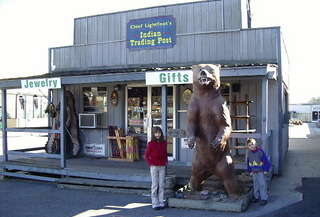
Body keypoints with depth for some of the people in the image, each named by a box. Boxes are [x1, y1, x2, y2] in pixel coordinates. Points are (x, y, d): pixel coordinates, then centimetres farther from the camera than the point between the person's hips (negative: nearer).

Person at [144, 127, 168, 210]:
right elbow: (146, 155, 0)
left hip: (162, 167, 3)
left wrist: (166, 161, 5)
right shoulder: (151, 144, -7)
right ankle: (155, 204, 8)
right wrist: (150, 163, -8)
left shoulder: (164, 143, 4)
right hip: (154, 167, -3)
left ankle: (161, 203, 14)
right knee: (155, 185, 1)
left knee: (161, 185, 6)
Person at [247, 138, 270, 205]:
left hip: (261, 172, -5)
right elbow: (248, 163, 13)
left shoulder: (260, 152, -16)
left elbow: (266, 161, -12)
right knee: (256, 185, 14)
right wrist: (250, 171, 12)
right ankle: (256, 197, 26)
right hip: (254, 172, 5)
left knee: (263, 185, 0)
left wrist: (266, 170, -12)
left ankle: (264, 198, 7)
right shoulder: (249, 153, 1)